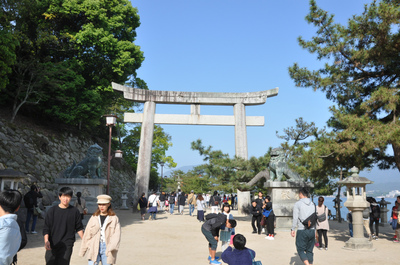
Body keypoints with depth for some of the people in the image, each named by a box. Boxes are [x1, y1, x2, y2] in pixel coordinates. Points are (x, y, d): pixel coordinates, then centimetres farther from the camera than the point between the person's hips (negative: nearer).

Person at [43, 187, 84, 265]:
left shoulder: (75, 211, 1)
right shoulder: (52, 210, 1)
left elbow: (79, 228, 9)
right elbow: (46, 228, 0)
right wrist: (46, 241, -14)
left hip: (67, 246, -1)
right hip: (52, 245, 1)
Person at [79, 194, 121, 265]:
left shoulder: (114, 218, 0)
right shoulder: (94, 218, 8)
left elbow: (116, 235, -8)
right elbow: (87, 234, 11)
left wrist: (111, 247, -24)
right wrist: (83, 250, 10)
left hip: (107, 248, -1)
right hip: (94, 248, 1)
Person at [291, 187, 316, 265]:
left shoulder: (298, 203, -6)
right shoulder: (313, 204, 9)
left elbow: (295, 218, -10)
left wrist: (293, 229, -2)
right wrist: (314, 230, 19)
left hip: (302, 231, -5)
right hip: (312, 230, 5)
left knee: (301, 250, 3)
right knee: (309, 251, 13)